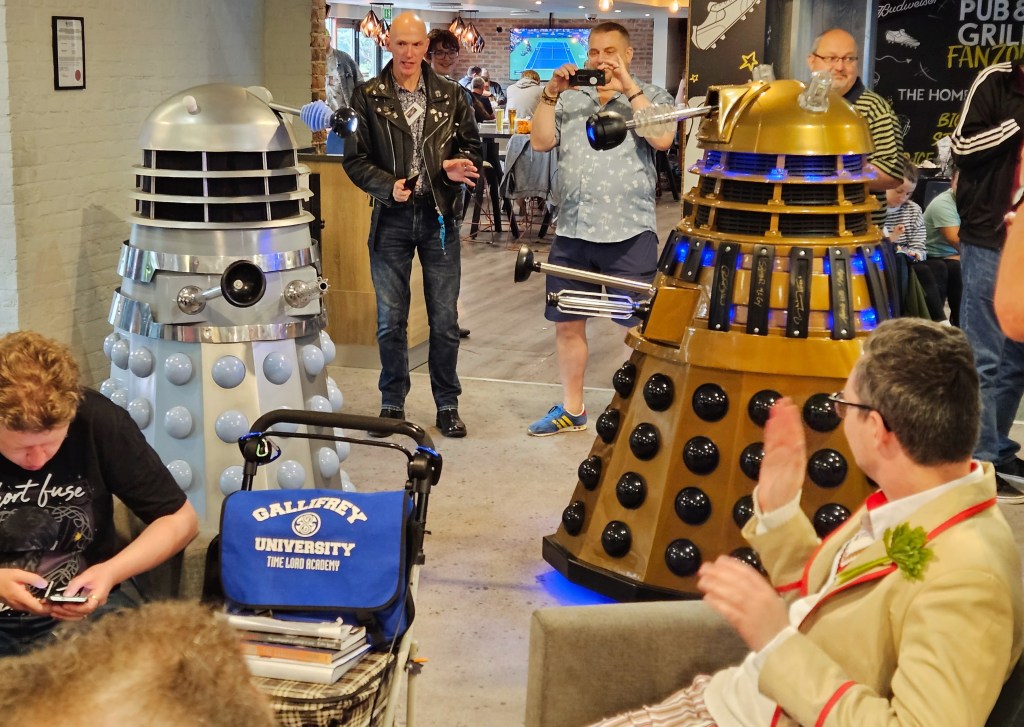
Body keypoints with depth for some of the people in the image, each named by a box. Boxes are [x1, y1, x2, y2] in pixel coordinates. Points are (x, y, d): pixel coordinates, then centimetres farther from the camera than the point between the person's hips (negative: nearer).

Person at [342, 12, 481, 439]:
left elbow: (471, 144, 12)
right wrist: (388, 186, -17)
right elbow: (355, 159, -1)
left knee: (445, 319, 5)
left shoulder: (450, 96, 4)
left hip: (440, 216, 1)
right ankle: (392, 404, 21)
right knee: (390, 320, 7)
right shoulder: (368, 97, -1)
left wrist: (460, 167, -10)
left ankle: (447, 405, 18)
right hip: (391, 217, -1)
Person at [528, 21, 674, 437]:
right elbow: (540, 142, 3)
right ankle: (571, 410, 24)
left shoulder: (651, 98, 4)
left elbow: (662, 139, -14)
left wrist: (629, 87, -14)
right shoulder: (569, 100, 13)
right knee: (567, 323, 10)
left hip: (628, 233, -4)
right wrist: (551, 92, -6)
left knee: (641, 328, -2)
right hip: (571, 232, 4)